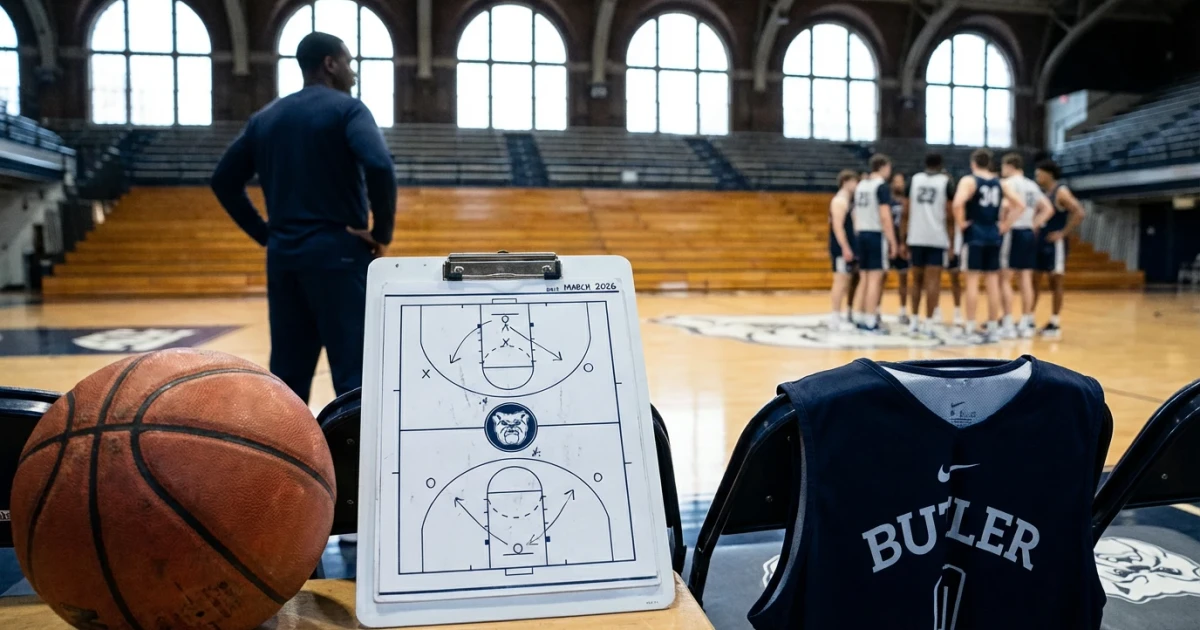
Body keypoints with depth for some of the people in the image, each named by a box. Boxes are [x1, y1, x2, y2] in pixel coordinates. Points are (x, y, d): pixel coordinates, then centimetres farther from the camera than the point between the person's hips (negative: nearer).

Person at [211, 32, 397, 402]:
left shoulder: (265, 117, 15)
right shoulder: (346, 108, -4)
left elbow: (224, 181, 16)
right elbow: (379, 166, -21)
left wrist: (265, 234, 16)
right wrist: (383, 232, -11)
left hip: (282, 254, 7)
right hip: (338, 252, -6)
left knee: (287, 374, 11)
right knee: (352, 370, -5)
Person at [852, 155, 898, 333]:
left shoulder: (861, 185, 15)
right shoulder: (881, 186, -9)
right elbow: (885, 216, -16)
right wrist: (892, 241, -13)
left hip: (862, 234, 8)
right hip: (877, 235, -8)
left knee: (865, 278, 13)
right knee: (875, 278, -6)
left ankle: (862, 319, 16)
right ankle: (870, 322, -7)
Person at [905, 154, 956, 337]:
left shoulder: (914, 179, 10)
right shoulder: (946, 181, 1)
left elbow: (907, 212, 8)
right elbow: (949, 214, -3)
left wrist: (906, 238, 13)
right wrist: (952, 240, 3)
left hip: (916, 238, 3)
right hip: (937, 238, -3)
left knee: (917, 280, 14)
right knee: (933, 281, -3)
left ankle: (915, 321, 17)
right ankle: (928, 323, -6)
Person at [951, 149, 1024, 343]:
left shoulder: (969, 181, -5)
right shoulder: (1001, 183, 11)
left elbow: (958, 203, -23)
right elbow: (1020, 205, 7)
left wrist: (960, 222, -11)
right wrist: (1005, 224, 9)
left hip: (974, 235, -5)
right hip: (993, 236, 5)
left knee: (972, 281, -3)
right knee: (992, 283, 7)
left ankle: (970, 329, -3)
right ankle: (992, 329, 12)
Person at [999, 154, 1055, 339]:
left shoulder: (1010, 182, -7)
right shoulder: (1032, 185, 17)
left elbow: (1008, 205, -25)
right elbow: (1048, 209, 15)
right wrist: (1034, 225, 12)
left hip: (1013, 232, -7)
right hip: (1029, 233, 8)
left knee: (1005, 279, -3)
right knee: (1026, 281, 8)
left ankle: (1008, 325, -5)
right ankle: (1025, 325, 11)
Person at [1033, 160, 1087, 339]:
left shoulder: (1061, 192, -11)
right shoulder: (1043, 193, 13)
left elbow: (1079, 213, -21)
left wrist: (1064, 233, -20)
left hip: (1054, 243, -8)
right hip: (1040, 241, 8)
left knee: (1055, 282, -2)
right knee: (1033, 280, 8)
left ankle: (1055, 324, 3)